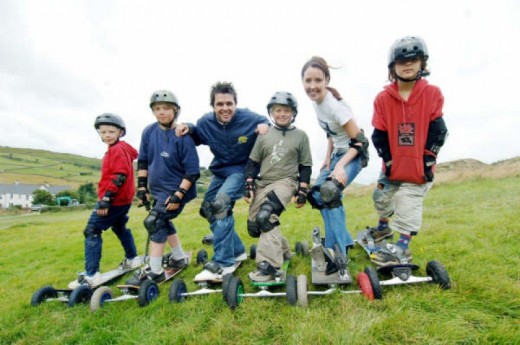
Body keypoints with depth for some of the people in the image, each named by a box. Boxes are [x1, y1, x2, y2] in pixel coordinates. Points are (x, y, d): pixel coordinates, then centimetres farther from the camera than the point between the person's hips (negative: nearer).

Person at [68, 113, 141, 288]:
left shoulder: (117, 150, -15)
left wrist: (106, 197, -27)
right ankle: (132, 259, 39)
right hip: (122, 199, 10)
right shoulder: (123, 148, 13)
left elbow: (120, 176, -23)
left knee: (92, 231, -7)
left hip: (114, 200, -10)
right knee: (119, 227, 26)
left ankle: (91, 275, -5)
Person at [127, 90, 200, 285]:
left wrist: (178, 195, -23)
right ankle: (179, 258, 36)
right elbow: (143, 161, 10)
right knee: (162, 222, 18)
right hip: (158, 189, 8)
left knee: (154, 221, -14)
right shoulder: (149, 132, -1)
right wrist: (142, 187, 6)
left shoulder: (182, 137, -19)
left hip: (177, 190, -8)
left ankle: (154, 271, -2)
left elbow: (192, 171, -19)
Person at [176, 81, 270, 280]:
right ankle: (237, 251, 24)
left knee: (221, 203, -28)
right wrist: (188, 129, -8)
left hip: (242, 169, -7)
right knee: (208, 208, 10)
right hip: (220, 171, 7)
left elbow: (265, 125, -2)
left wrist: (265, 127, -27)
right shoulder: (206, 122, -6)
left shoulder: (248, 118, -17)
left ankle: (223, 262, -19)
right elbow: (196, 138, 14)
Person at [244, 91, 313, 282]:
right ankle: (281, 251, 27)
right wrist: (249, 185, 1)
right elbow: (253, 162, 10)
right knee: (254, 226, 3)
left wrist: (302, 191, -3)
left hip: (285, 182, -4)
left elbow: (305, 166, 3)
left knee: (265, 216, -29)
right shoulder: (264, 135, 6)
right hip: (262, 183, 5)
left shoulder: (300, 136, 2)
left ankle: (270, 266, -21)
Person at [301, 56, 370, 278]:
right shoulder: (316, 101, -3)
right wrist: (328, 158, 4)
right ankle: (342, 242, 13)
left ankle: (338, 252, -14)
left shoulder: (334, 105, -27)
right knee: (317, 194, 0)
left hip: (354, 153, -8)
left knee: (329, 192, -26)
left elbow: (359, 141, -24)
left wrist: (340, 166, -34)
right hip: (339, 153, 9)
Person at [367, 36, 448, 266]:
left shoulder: (432, 94, -8)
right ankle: (383, 228, 45)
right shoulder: (383, 98, -8)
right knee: (382, 198, 18)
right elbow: (379, 134, -5)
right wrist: (388, 160, -8)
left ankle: (402, 249, 6)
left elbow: (438, 130, -6)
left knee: (408, 207, -5)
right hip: (393, 166, 3)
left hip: (418, 167, -3)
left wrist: (428, 160, -9)